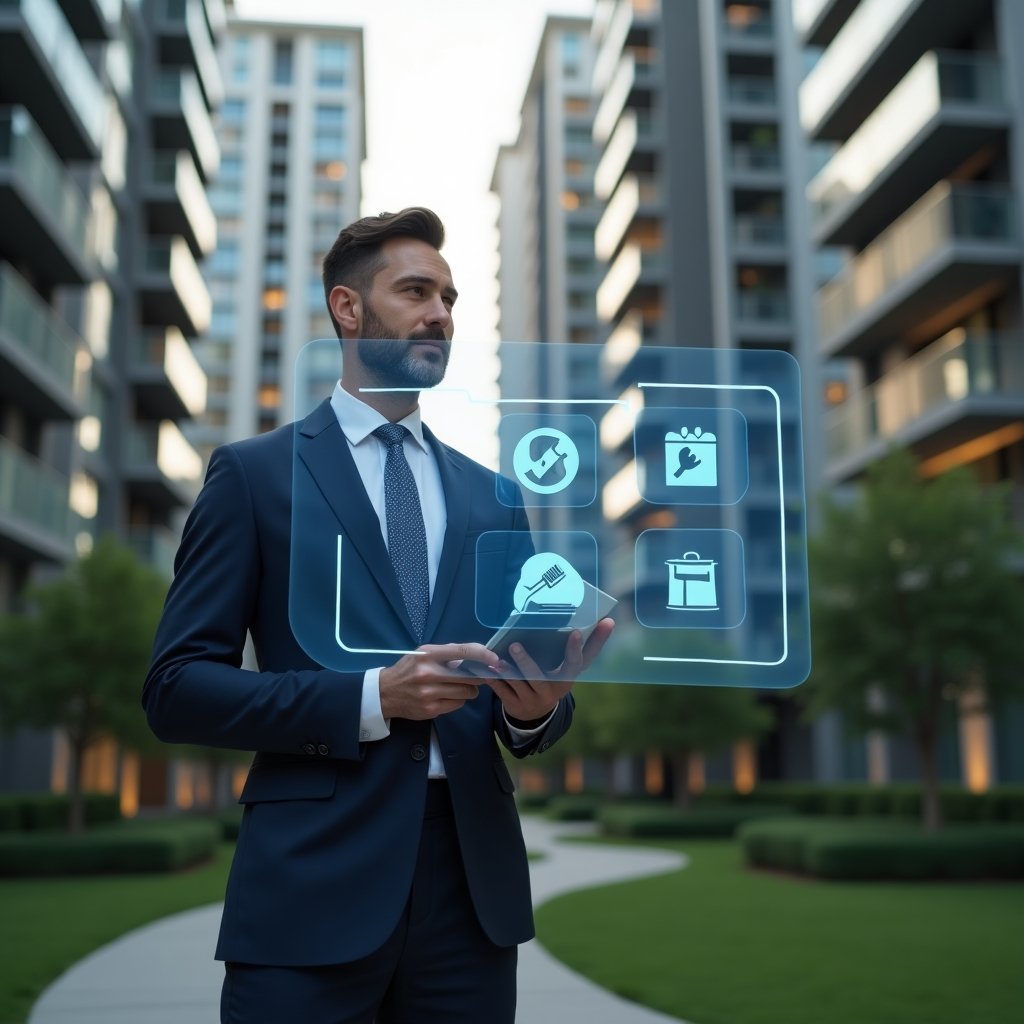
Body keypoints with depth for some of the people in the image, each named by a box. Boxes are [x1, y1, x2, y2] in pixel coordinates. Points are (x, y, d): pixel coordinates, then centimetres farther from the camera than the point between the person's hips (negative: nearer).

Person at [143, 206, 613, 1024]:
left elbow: (526, 715, 14)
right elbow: (178, 687, -5)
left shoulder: (495, 496, 13)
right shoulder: (254, 473, 1)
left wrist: (538, 705, -10)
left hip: (474, 881, 4)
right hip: (315, 881, -4)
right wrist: (371, 697, -17)